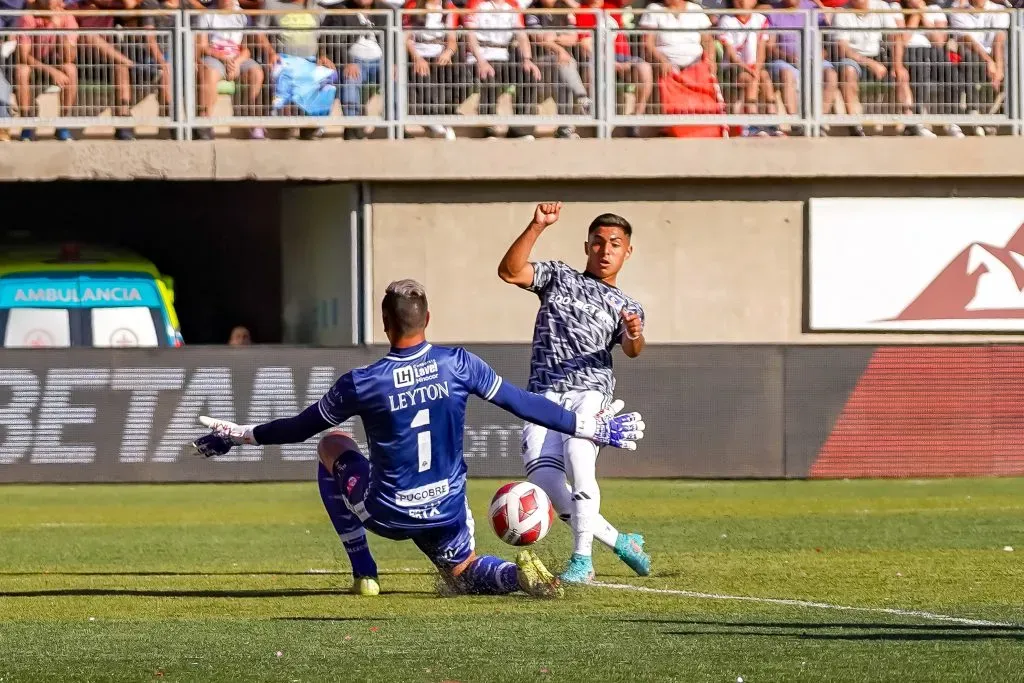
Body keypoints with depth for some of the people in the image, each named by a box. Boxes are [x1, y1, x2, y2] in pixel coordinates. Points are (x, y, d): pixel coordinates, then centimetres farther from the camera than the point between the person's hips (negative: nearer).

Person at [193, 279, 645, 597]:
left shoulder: (360, 384, -15)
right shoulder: (458, 365, -10)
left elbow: (299, 427, -3)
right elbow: (524, 406, -4)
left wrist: (236, 435, 11)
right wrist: (592, 428, 6)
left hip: (388, 515, -3)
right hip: (448, 510, 3)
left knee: (330, 447, 23)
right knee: (463, 575, 31)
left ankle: (364, 573, 20)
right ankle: (519, 574, -7)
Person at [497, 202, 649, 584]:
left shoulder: (626, 308, 19)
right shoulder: (559, 278, 21)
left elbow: (631, 351, -2)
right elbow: (509, 271, 4)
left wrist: (634, 337, -27)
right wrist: (537, 227, -7)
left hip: (590, 390, -1)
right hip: (544, 394, 1)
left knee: (578, 457, -31)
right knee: (542, 474, -21)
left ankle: (582, 559, -28)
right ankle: (617, 541, -5)